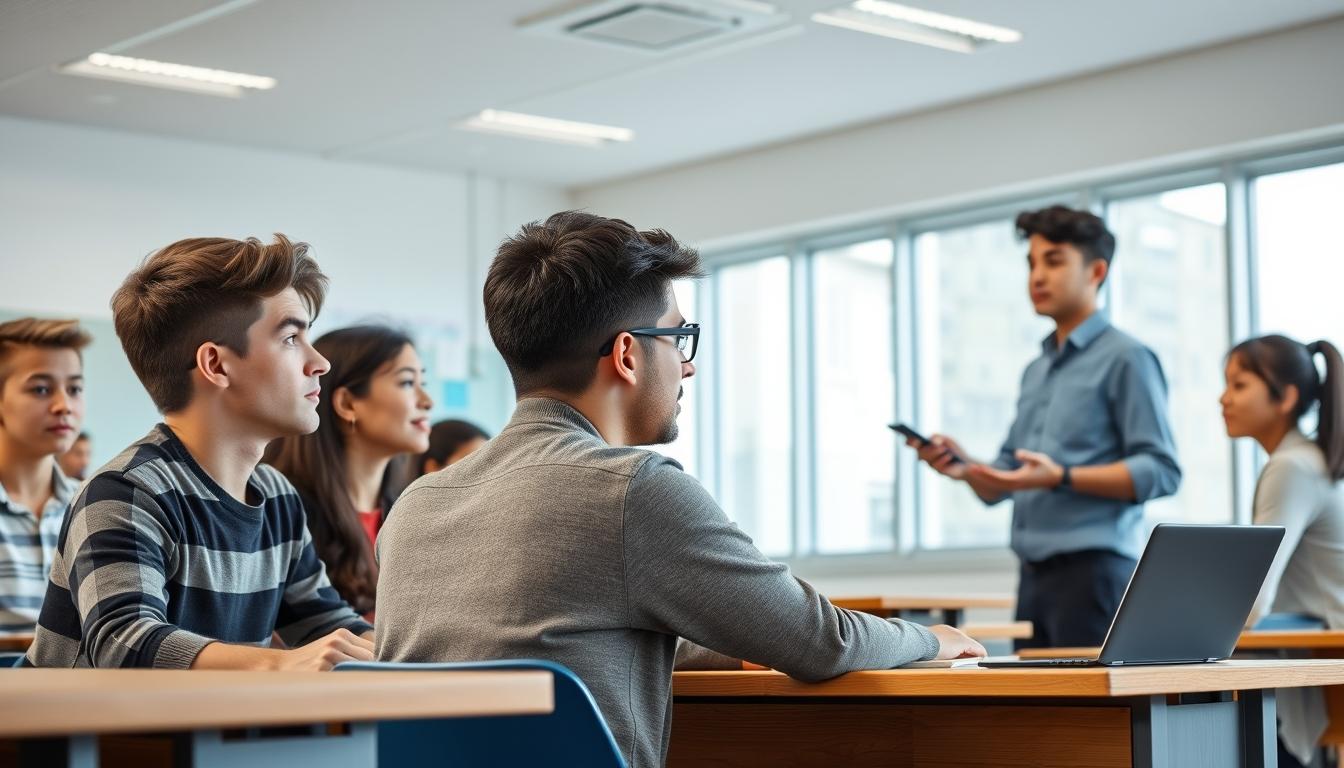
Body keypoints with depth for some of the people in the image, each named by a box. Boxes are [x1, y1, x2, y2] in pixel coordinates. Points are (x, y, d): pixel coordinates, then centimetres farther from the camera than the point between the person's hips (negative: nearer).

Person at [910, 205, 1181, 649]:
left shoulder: (1125, 359, -4)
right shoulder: (1036, 372, 19)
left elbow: (1161, 471, -12)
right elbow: (1001, 486, 20)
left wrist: (1061, 478, -21)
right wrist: (964, 467, -2)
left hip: (1093, 571, -8)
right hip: (1034, 575, 8)